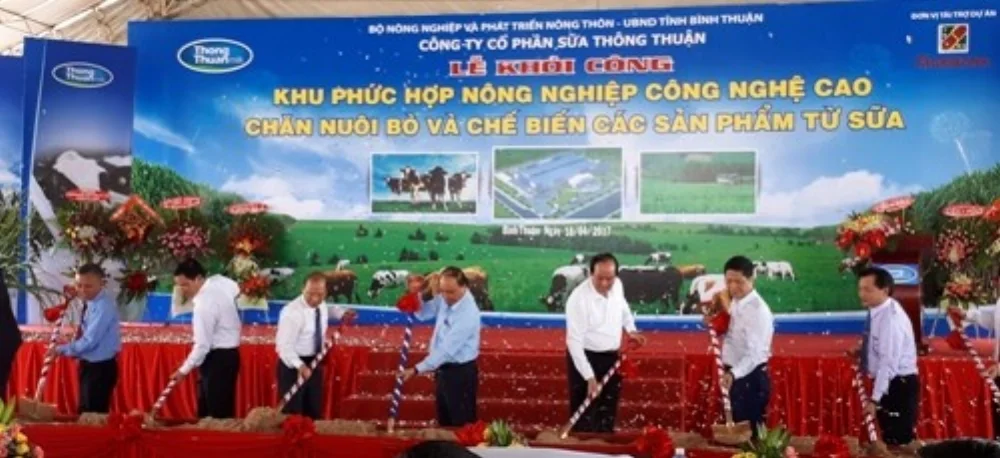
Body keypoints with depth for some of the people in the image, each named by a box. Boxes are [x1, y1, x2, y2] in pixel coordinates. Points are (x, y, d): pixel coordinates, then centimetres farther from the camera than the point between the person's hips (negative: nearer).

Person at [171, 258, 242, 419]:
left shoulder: (204, 304, -24)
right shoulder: (219, 281, 1)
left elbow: (203, 345, -23)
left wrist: (184, 370, -13)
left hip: (217, 359, -10)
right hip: (228, 354, 10)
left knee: (217, 414, -5)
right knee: (207, 411, 15)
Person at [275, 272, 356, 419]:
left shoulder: (321, 305, -1)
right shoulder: (293, 312, -24)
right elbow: (284, 346, -27)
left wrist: (342, 313, 8)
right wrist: (300, 366, -40)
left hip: (314, 363, 8)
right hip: (294, 366, -7)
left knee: (314, 411, 16)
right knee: (292, 414, -2)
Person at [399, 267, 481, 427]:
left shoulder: (468, 314, -28)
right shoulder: (444, 298, -4)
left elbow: (447, 350, -29)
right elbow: (423, 313, 12)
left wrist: (416, 369, -29)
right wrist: (416, 294, -9)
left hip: (461, 373, -8)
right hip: (443, 369, 8)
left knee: (462, 425, 5)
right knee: (444, 423, 20)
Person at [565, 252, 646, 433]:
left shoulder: (617, 285, -7)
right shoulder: (579, 298, -26)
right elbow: (574, 341, -25)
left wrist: (631, 329, 1)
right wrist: (589, 377, -27)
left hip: (611, 357, 6)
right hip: (585, 358, -6)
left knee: (608, 413, 18)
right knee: (585, 417, 0)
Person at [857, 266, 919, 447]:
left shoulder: (890, 317, -22)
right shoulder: (881, 312, 6)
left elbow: (889, 362, -24)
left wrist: (874, 399, -22)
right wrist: (859, 353, 2)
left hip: (898, 386, -9)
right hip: (892, 384, 9)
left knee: (898, 443, -5)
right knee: (892, 441, 16)